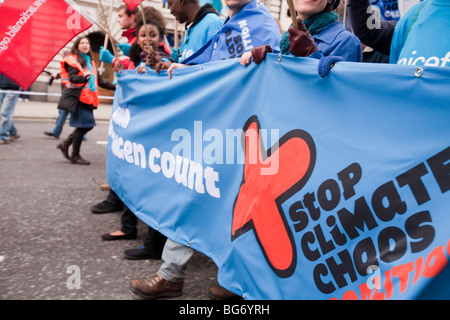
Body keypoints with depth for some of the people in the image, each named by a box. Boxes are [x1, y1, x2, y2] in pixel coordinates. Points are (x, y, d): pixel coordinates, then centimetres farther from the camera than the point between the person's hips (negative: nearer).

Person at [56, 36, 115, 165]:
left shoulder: (90, 62, 20)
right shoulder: (73, 60, -3)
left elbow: (98, 80, 25)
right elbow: (72, 78, -17)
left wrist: (114, 87, 22)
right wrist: (83, 77, -36)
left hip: (88, 98, 8)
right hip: (78, 97, -8)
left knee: (88, 125, 7)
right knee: (83, 125, -8)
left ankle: (65, 144, 23)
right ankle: (75, 156, 3)